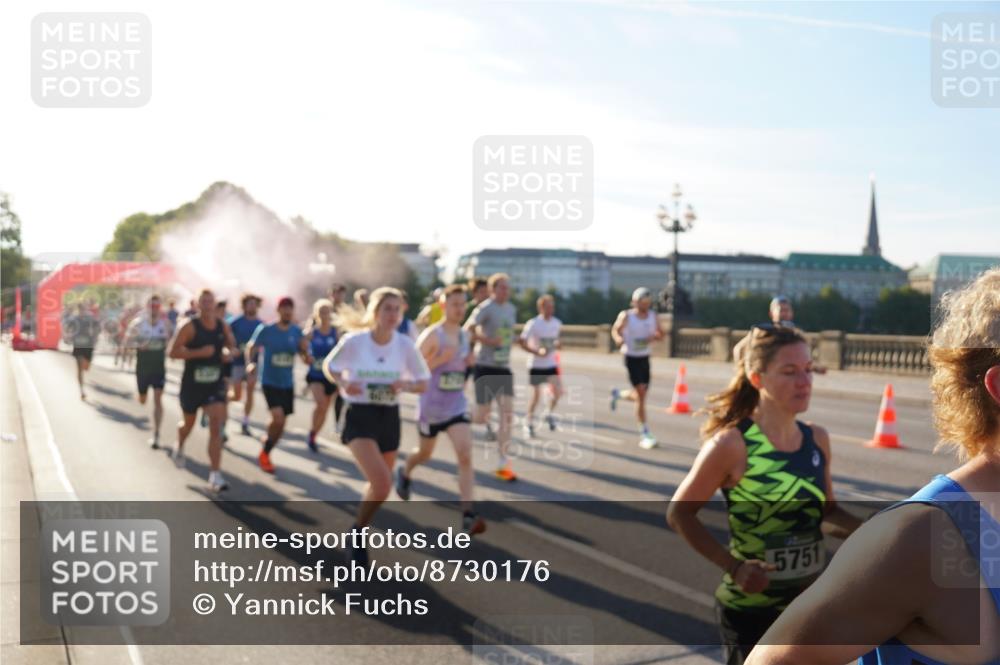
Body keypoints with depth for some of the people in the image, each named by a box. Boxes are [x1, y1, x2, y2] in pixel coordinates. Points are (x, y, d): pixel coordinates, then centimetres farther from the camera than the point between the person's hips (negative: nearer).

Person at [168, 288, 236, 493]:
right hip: (192, 383, -1)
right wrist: (199, 352, -26)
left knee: (216, 425, -13)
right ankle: (179, 447, 56)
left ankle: (215, 475, -13)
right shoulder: (190, 326, -12)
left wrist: (229, 353, -6)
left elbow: (231, 345, 17)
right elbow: (173, 352, -16)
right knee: (188, 424, 19)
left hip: (215, 384, 2)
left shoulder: (223, 326, 0)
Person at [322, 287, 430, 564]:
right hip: (360, 416, -4)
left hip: (389, 417, 4)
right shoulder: (354, 341, -12)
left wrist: (406, 384, -18)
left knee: (379, 485, 17)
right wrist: (343, 383, -16)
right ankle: (356, 534, 6)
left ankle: (358, 534, 45)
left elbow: (423, 383, 4)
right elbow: (329, 367, 4)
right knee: (382, 483, -20)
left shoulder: (405, 345, -6)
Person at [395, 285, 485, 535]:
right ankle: (405, 473, 55)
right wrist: (441, 359, -26)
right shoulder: (432, 335, -14)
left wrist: (468, 361, 1)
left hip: (457, 407, 4)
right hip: (431, 407, -4)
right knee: (425, 453, 19)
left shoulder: (464, 335, 5)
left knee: (465, 455, -14)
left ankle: (468, 516, -17)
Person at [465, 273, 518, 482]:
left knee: (507, 413, -4)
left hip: (504, 368, 6)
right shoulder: (486, 308, -11)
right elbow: (468, 329, -21)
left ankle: (502, 464, 2)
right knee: (481, 417, -4)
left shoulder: (511, 309, 12)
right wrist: (488, 341, -25)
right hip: (485, 367, -6)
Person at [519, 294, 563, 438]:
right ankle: (529, 423, 20)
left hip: (551, 364, 4)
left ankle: (549, 413, 19)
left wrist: (557, 345, -4)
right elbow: (523, 343, -15)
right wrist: (537, 352, -26)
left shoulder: (556, 323, 2)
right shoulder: (533, 324, -14)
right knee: (536, 395, 1)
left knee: (558, 391, -9)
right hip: (536, 365, -4)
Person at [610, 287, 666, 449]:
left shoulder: (652, 315, 2)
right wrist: (618, 339, -21)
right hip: (632, 358, -6)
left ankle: (618, 394, 44)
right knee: (641, 394, -13)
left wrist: (654, 336, -14)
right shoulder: (626, 316, -11)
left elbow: (661, 334, 9)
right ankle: (644, 434, -7)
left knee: (641, 395, 12)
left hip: (645, 358, 6)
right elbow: (615, 330, 1)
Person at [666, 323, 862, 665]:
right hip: (750, 609, -6)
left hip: (809, 602, 6)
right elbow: (679, 514, -11)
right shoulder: (732, 445, -18)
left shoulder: (817, 439, -1)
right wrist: (734, 566, -19)